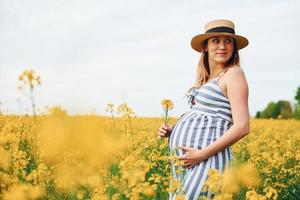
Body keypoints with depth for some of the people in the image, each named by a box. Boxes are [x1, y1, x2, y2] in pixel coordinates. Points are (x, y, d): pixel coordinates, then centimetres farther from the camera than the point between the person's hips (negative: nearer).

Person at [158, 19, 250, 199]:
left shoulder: (233, 73, -4)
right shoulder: (206, 78, 19)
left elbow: (242, 127, -13)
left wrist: (202, 154, -18)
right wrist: (171, 131, 8)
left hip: (207, 157, -8)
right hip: (183, 158, 8)